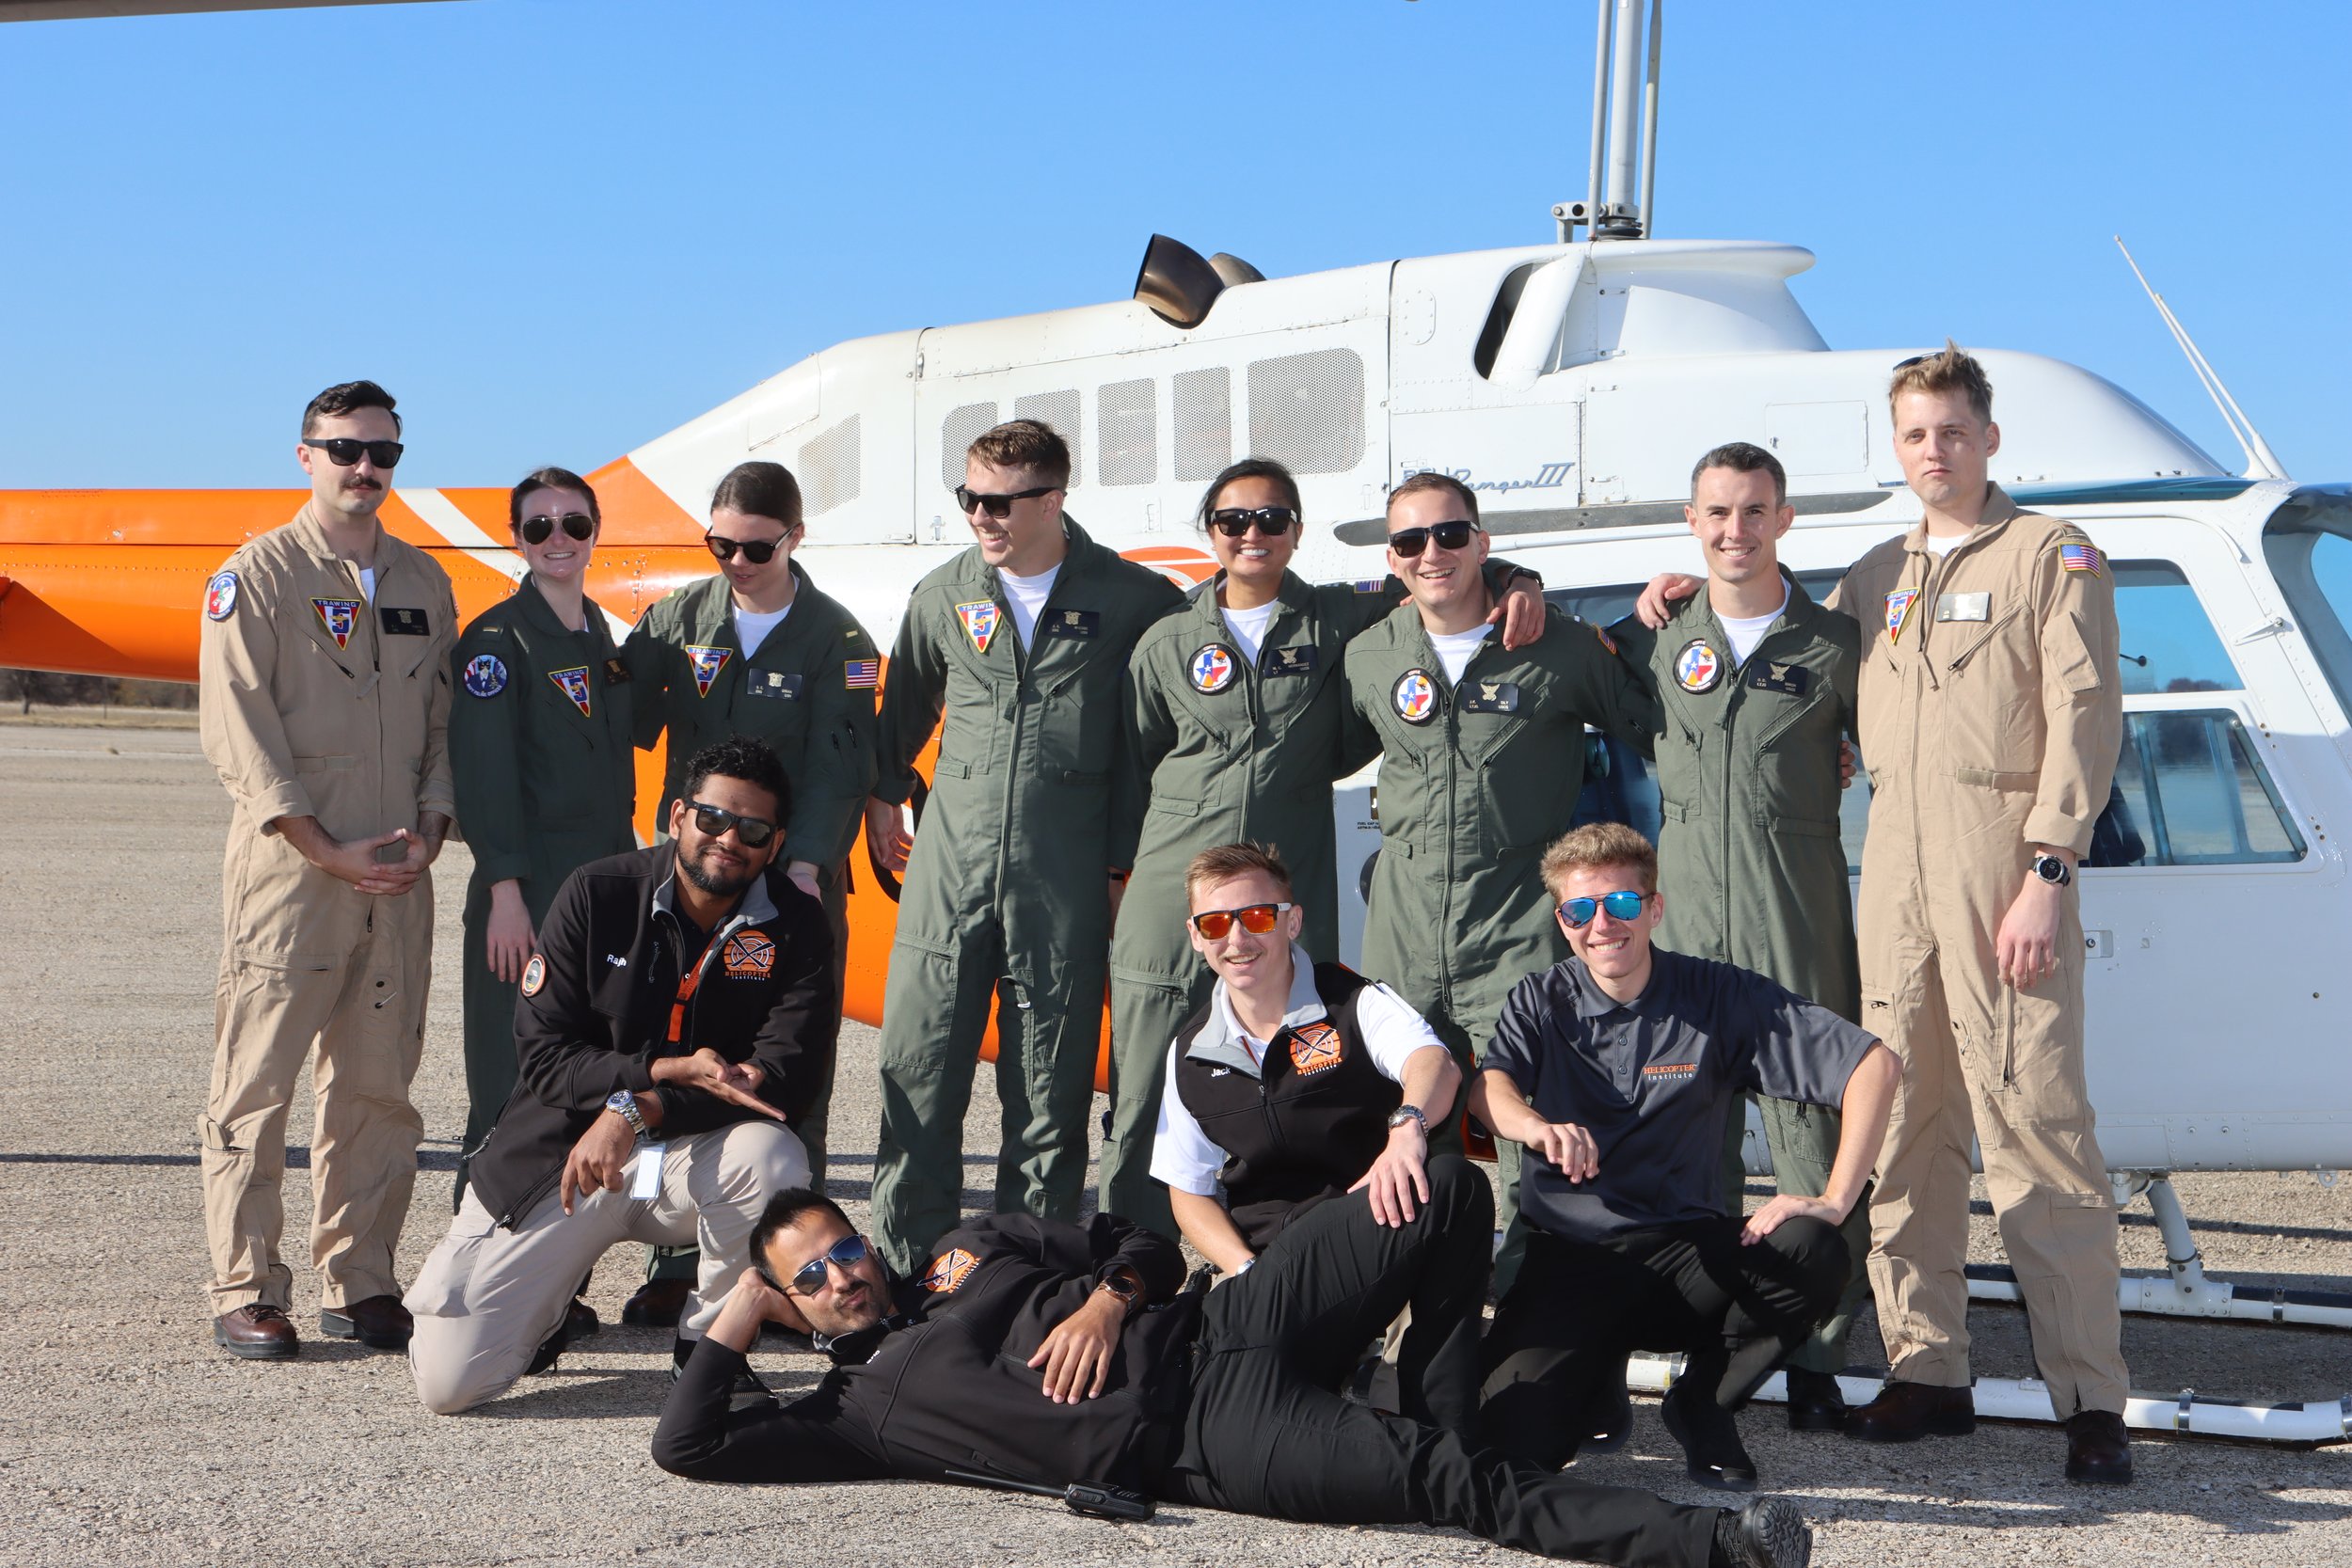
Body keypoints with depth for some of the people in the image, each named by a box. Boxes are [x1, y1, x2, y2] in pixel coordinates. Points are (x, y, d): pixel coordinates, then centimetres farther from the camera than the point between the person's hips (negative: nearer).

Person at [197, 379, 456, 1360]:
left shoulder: (423, 582, 16)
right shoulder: (258, 576, -1)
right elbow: (238, 729, -7)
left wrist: (429, 830, 0)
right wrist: (327, 849, -12)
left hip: (398, 876, 5)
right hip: (287, 872, -5)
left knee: (378, 1088, 7)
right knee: (256, 1087, -5)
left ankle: (360, 1285, 14)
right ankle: (245, 1296, 0)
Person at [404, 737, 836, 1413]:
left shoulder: (796, 928, -5)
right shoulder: (597, 895, -5)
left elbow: (788, 1075, -15)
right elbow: (542, 1054, -7)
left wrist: (636, 1108, -24)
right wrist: (669, 1070, -22)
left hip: (696, 1156, 1)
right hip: (564, 1149, -1)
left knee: (772, 1158, -37)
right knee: (447, 1379, -15)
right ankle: (542, 1320, 24)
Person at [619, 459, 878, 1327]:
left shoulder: (834, 636, -1)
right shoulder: (676, 620, 8)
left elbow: (838, 764, -7)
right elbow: (628, 724, 3)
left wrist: (806, 861, -21)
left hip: (798, 875, -2)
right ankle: (676, 1262, 8)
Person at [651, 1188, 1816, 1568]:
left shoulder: (971, 1252, 25)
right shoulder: (856, 1404, 13)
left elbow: (1144, 1245, 23)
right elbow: (688, 1447, 4)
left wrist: (1107, 1299, 2)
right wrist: (730, 1327, 13)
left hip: (1206, 1330, 6)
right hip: (1203, 1447, -6)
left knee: (1446, 1211, -13)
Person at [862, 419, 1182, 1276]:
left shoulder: (1131, 597, -1)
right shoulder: (944, 595, 8)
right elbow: (906, 705, 25)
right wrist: (883, 793, 26)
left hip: (1066, 876, -2)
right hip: (950, 861, 2)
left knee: (1051, 1080, 3)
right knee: (918, 1069, -1)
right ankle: (907, 1262, 8)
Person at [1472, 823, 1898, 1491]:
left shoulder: (1718, 996, 0)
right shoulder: (1541, 1001, 3)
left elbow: (1874, 1063, -5)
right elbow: (1487, 1083, -18)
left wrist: (1834, 1202, -15)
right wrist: (1537, 1127, -41)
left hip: (1685, 1253, 1)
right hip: (1567, 1263, -1)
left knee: (1812, 1255, -30)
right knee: (1515, 1439, -26)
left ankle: (1703, 1404, -1)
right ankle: (1597, 1378, 12)